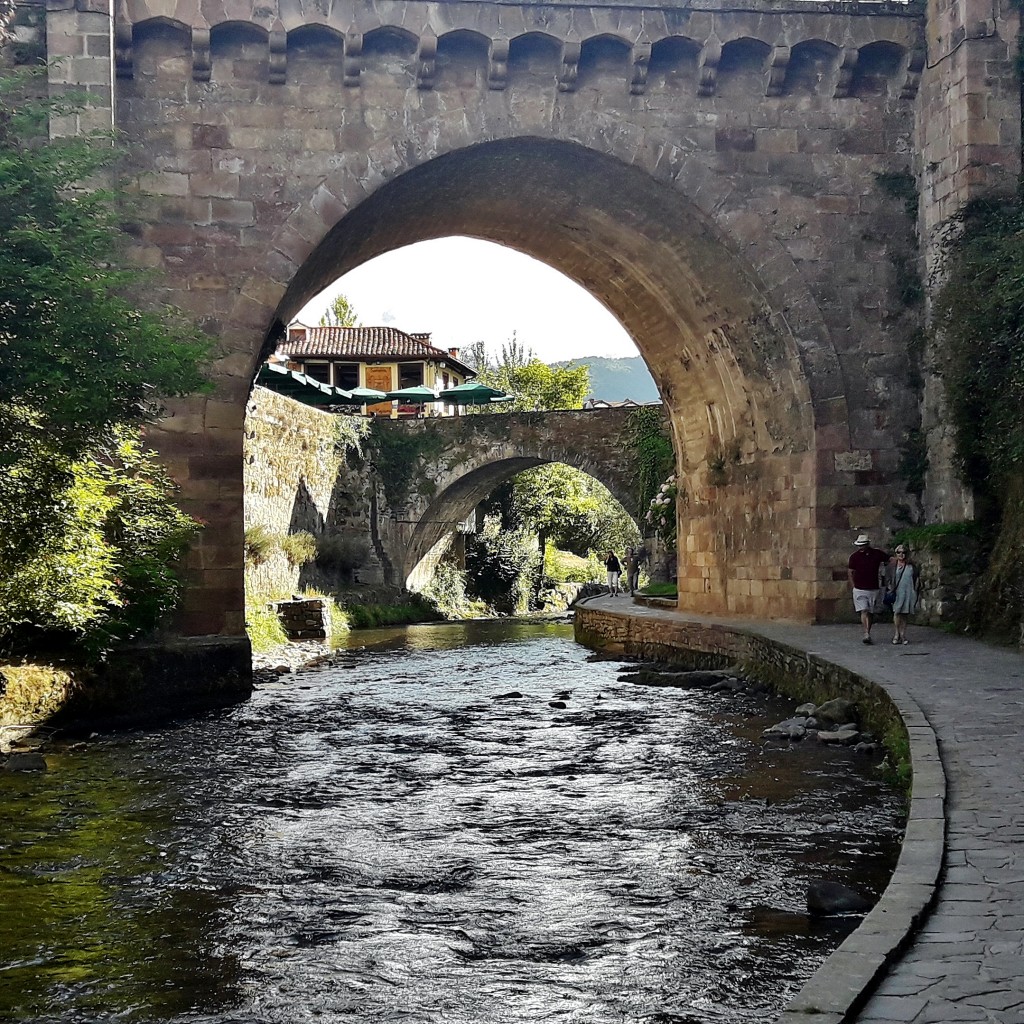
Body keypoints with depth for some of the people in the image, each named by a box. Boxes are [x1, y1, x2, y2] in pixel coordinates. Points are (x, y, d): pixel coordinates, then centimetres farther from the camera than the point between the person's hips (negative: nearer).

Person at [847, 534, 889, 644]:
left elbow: (889, 560, 14)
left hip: (874, 589, 2)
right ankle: (866, 634, -20)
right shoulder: (854, 556, -2)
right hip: (860, 589, -2)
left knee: (871, 613, 9)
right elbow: (850, 572, 6)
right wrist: (853, 585, 1)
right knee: (864, 611, -13)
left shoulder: (877, 554, 0)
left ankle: (868, 633, 22)